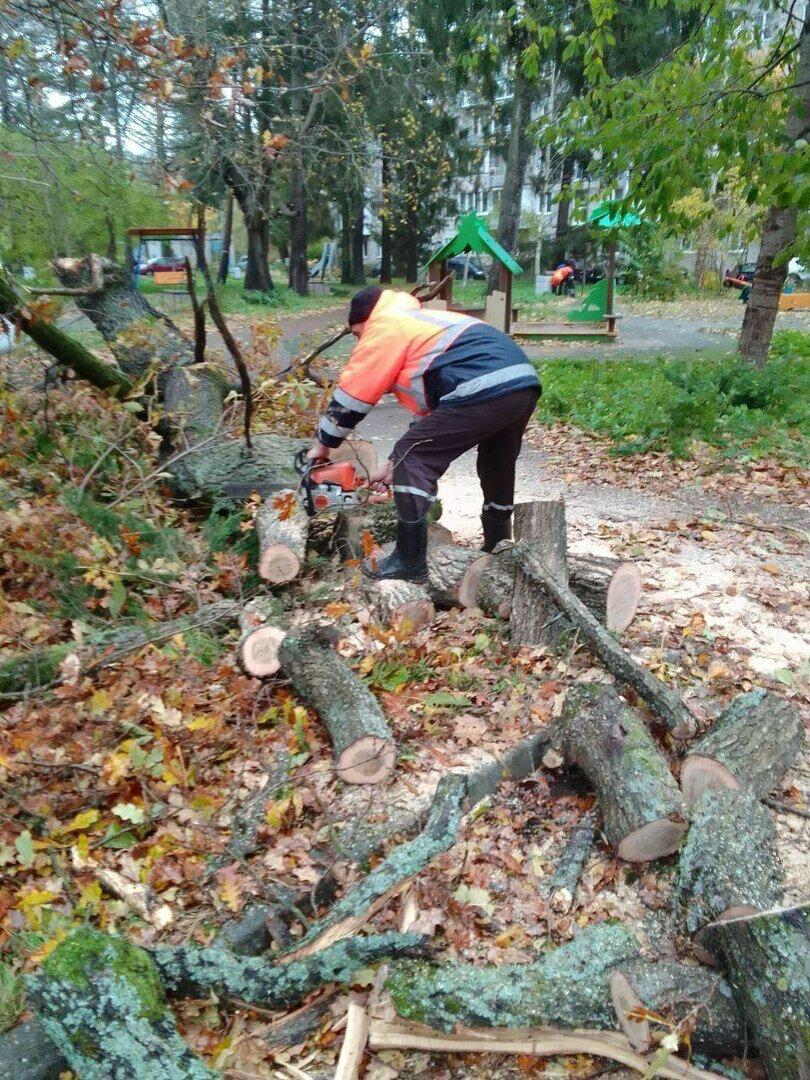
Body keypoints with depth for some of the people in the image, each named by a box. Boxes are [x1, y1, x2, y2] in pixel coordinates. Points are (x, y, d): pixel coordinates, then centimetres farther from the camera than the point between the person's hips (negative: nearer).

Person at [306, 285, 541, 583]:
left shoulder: (385, 326, 9)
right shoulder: (424, 322, 35)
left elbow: (352, 393, 11)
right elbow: (431, 408, 34)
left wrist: (323, 444, 24)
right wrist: (394, 465, 34)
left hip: (484, 390, -9)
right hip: (524, 382, 10)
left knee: (413, 461, 2)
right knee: (497, 468, 28)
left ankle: (410, 563, 7)